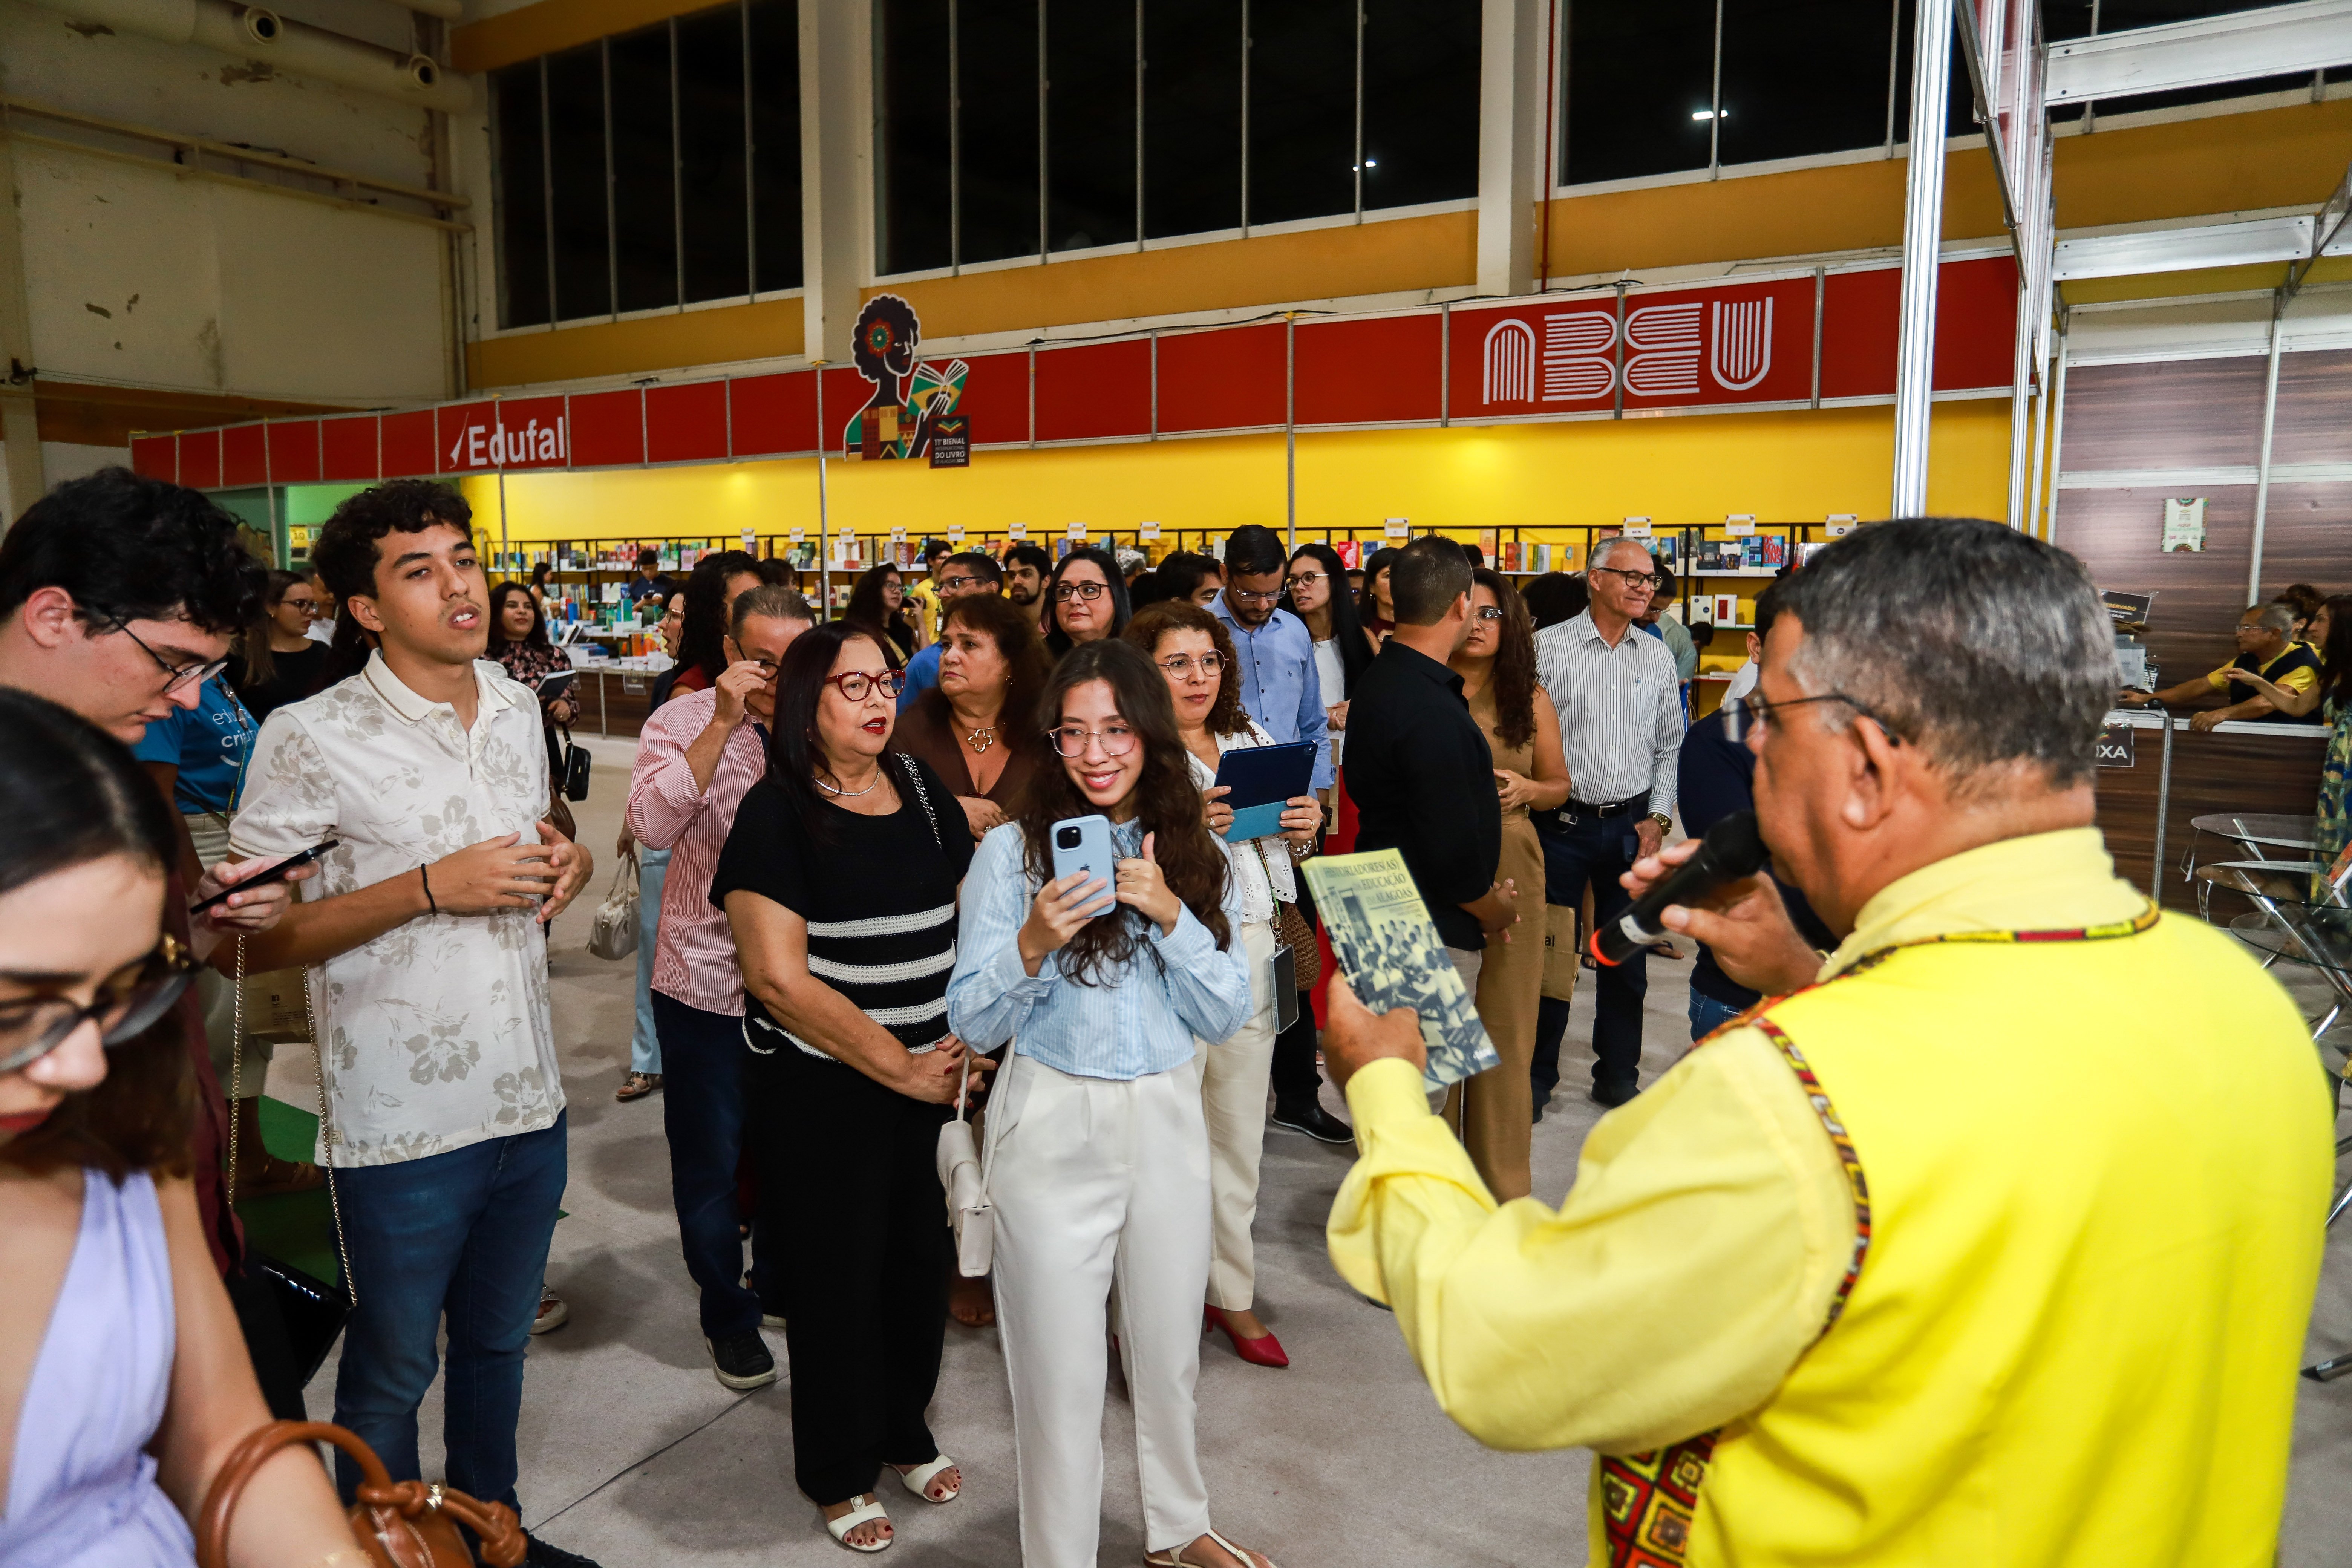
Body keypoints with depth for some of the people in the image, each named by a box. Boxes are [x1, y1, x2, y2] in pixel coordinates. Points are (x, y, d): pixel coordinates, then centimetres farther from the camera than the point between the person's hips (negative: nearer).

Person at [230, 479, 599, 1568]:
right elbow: (252, 938, -14)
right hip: (405, 1119, -5)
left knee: (497, 1340, 23)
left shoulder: (517, 708, 6)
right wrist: (431, 885, -23)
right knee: (393, 1370, 14)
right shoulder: (310, 738, -13)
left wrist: (568, 858, -2)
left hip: (529, 1101, 6)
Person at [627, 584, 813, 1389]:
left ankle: (780, 1286, 41)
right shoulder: (682, 721, -8)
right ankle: (728, 1316, 30)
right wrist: (724, 724, -26)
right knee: (712, 1161, 10)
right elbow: (653, 824, -25)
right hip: (707, 980, -3)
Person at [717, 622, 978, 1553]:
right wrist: (899, 1067, -15)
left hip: (932, 1074, 5)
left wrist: (967, 1040, -4)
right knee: (839, 1270, 10)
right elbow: (779, 977, -17)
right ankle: (839, 1471, 32)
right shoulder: (777, 812, -11)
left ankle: (906, 1431, 40)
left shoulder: (922, 792, 4)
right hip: (822, 1087, -4)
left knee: (920, 1255, 15)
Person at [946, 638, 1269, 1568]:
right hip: (1054, 1129, -3)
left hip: (1169, 1119, 3)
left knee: (1169, 1352, 20)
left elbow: (1226, 1017, -3)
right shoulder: (1013, 851, -8)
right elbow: (972, 1025, -10)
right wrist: (1033, 945, -27)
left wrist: (1168, 915, -17)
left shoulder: (1195, 855, 2)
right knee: (1061, 1375, 7)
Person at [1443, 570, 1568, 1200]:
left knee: (1506, 1028, 3)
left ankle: (1502, 1182, 18)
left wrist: (1526, 789, -5)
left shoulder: (1531, 700, 8)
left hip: (1509, 871, 1)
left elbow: (1560, 787, 15)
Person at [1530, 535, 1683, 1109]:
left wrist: (1659, 817, 2)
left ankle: (1618, 1077, 25)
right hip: (1562, 822, -3)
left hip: (1632, 825, 4)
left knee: (1627, 955, 10)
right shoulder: (1549, 646, -4)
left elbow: (1670, 747, 13)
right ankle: (1536, 1075, 19)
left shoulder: (1658, 656, 9)